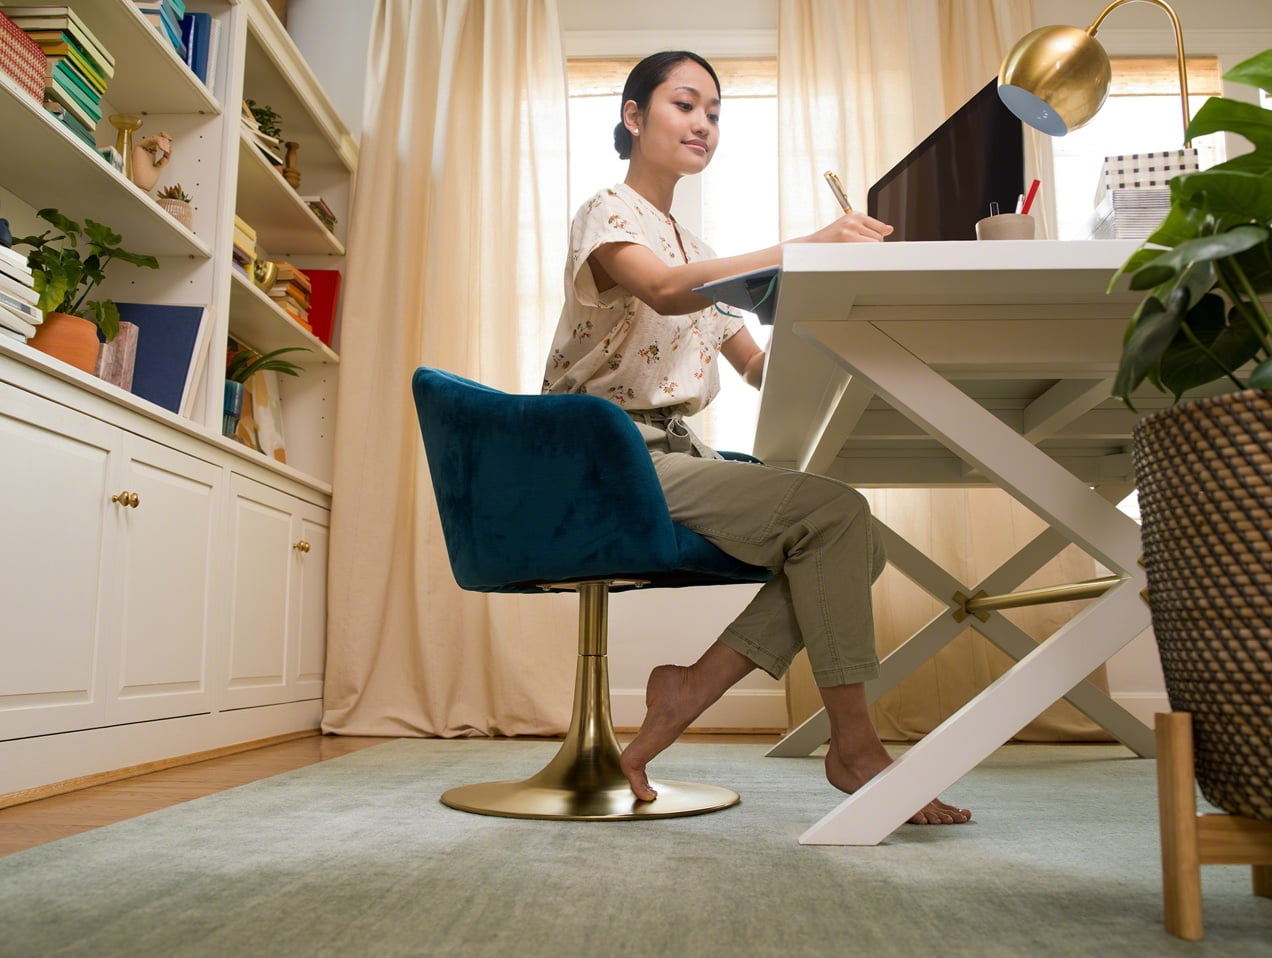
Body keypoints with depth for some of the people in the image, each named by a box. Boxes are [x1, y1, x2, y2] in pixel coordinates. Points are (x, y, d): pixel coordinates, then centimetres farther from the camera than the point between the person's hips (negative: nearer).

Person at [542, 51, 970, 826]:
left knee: (860, 546, -8)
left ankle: (692, 689, -7)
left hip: (677, 458, 8)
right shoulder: (606, 215, -2)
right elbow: (666, 291, -27)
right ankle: (855, 745, -12)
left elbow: (759, 367, 16)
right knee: (833, 510, -22)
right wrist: (807, 248, -37)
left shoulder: (693, 247, 23)